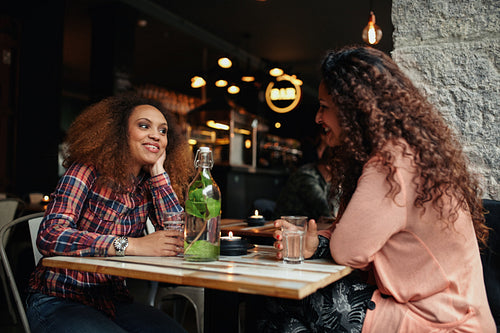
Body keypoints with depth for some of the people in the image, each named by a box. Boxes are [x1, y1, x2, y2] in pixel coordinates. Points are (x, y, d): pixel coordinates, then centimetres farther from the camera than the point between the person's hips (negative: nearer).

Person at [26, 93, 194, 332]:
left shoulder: (149, 185, 4)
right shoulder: (88, 170, -11)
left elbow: (178, 236, -9)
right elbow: (49, 236, -23)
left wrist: (158, 171, -9)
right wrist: (132, 245, -32)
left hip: (114, 301, 4)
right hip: (59, 301, -4)